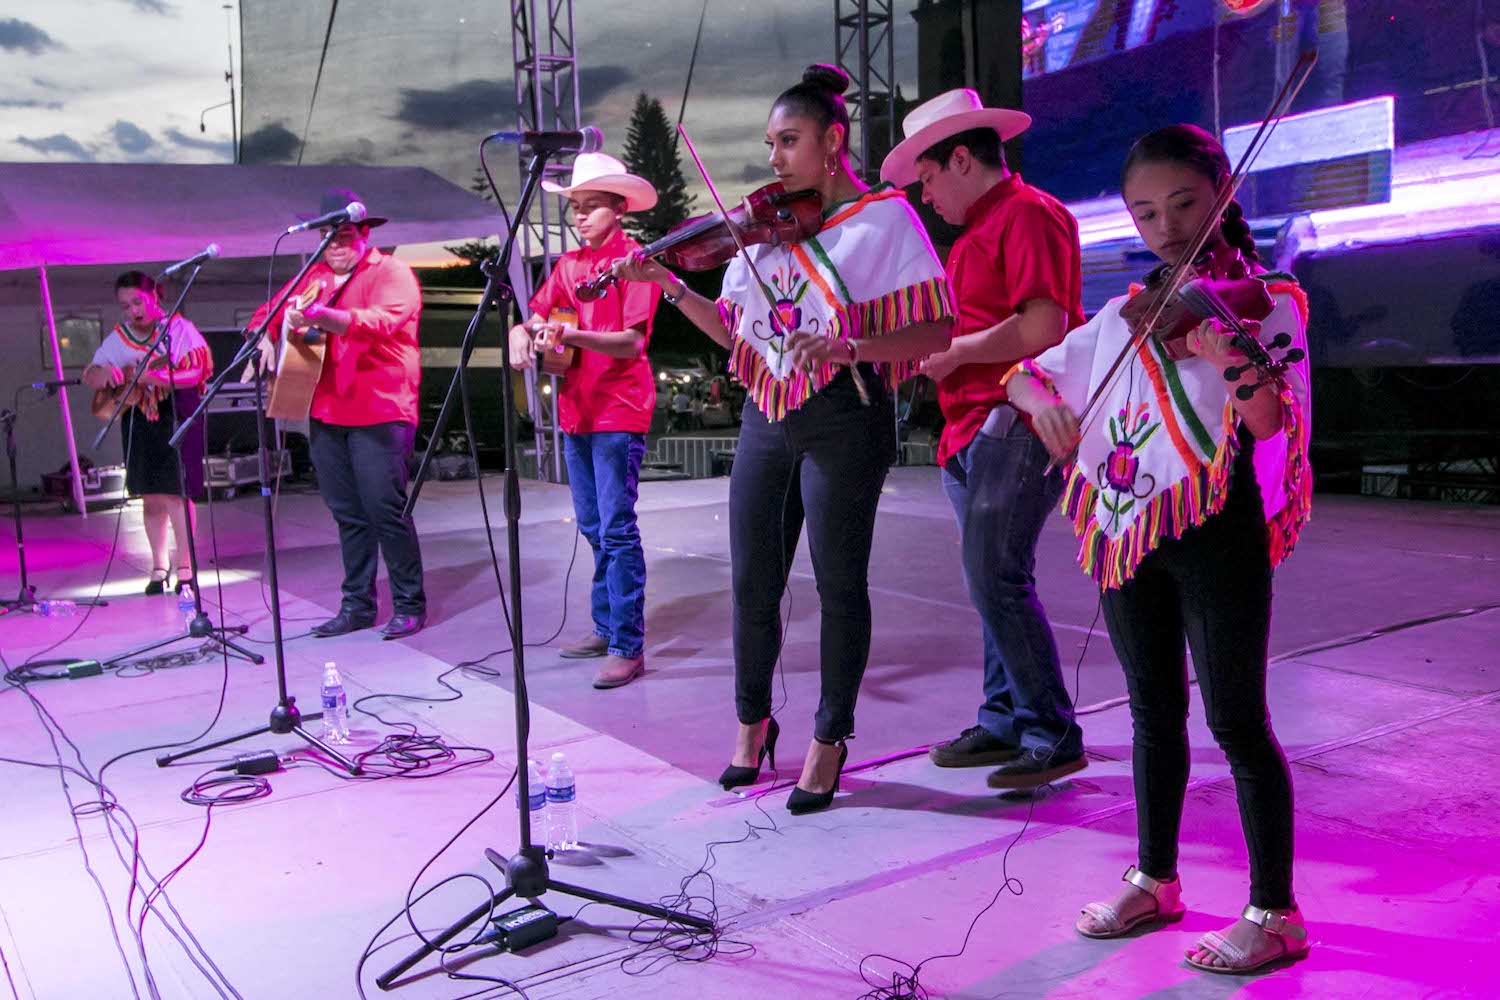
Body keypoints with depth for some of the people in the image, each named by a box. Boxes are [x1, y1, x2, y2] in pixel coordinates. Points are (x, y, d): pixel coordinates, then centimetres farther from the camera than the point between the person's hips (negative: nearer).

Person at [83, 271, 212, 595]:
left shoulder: (179, 328, -5)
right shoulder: (118, 338, 10)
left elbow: (198, 370, -15)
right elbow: (89, 376, 11)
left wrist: (155, 375, -28)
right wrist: (106, 374, -13)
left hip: (177, 418, -5)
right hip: (138, 422, 5)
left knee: (176, 492, -10)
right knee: (150, 496, 8)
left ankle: (185, 567, -3)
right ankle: (160, 566, 17)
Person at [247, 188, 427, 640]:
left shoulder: (391, 273, -2)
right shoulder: (314, 276, 18)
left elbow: (383, 321, -22)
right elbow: (266, 315, 23)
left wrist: (321, 315, -36)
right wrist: (279, 324, -2)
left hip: (379, 411, -6)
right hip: (325, 413, 6)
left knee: (386, 509, -8)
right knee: (347, 514, 10)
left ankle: (409, 606, 3)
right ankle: (357, 605, 18)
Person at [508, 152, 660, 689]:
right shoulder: (569, 264, 14)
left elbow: (632, 342, -15)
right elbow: (536, 315, 13)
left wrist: (574, 336, -29)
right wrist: (523, 333, -10)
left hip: (619, 412, -7)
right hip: (576, 409, 8)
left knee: (617, 529, -9)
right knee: (593, 529, 14)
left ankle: (627, 646, -4)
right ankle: (605, 627, 26)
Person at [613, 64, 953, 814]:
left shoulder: (883, 217, -4)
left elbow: (935, 332, -11)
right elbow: (737, 333, 10)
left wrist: (849, 345, -26)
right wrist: (669, 284, 0)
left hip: (844, 421, -5)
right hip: (767, 418, 5)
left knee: (838, 583, 3)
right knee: (752, 582, 8)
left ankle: (829, 739, 20)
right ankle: (752, 722, 29)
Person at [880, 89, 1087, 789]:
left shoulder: (1029, 214, -9)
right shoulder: (980, 229, 22)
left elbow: (1041, 328, -20)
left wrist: (950, 354, -11)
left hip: (1014, 424, -10)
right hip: (972, 432, 10)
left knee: (995, 580, -12)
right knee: (991, 580, 12)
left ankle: (1054, 736, -1)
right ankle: (1005, 720, 22)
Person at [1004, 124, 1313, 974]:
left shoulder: (1263, 302, -6)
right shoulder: (1125, 314, 11)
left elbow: (1277, 429, -19)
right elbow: (1029, 369, 14)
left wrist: (1234, 363, -40)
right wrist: (1040, 396, -9)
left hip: (1216, 526, -5)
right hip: (1128, 525, 6)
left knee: (1236, 721, 0)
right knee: (1155, 714, 16)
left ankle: (1276, 913, 16)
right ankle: (1156, 881, 31)